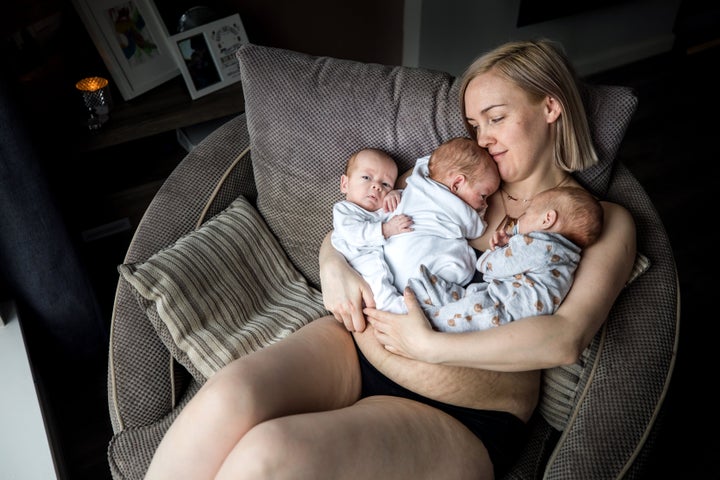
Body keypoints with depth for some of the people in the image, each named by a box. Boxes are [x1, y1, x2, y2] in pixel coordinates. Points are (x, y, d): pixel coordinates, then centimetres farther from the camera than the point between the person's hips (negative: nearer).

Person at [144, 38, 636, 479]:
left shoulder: (605, 222, 5)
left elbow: (567, 338, -11)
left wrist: (429, 345, -15)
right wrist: (334, 265, -6)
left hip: (461, 420, -3)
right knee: (229, 397, -28)